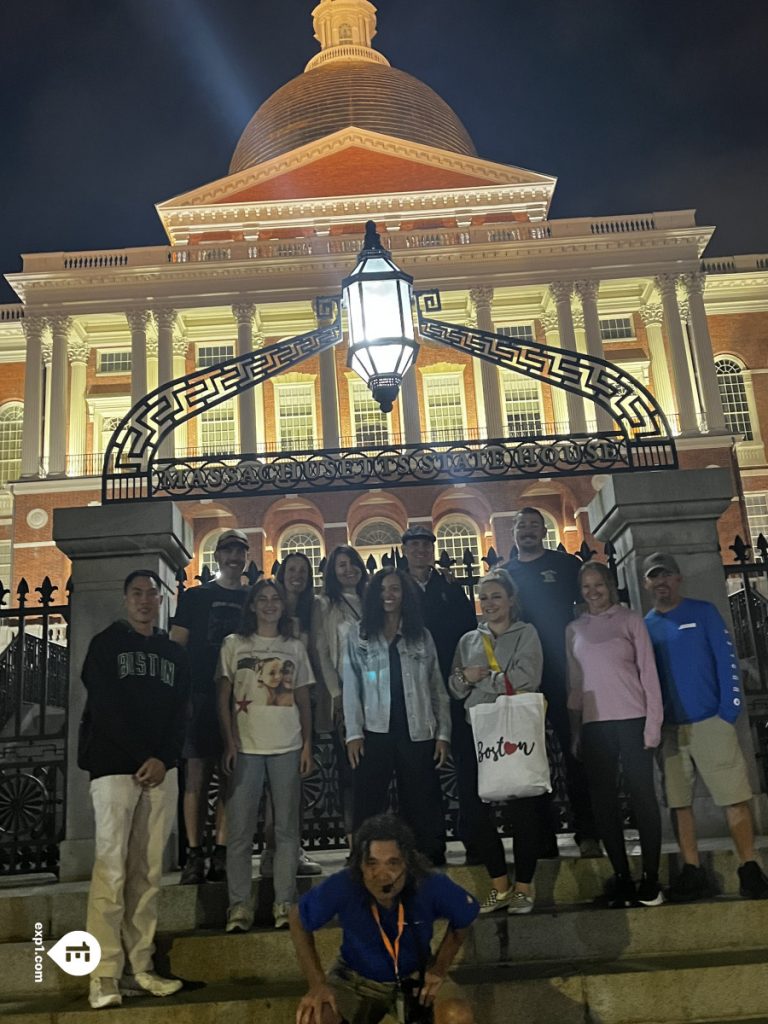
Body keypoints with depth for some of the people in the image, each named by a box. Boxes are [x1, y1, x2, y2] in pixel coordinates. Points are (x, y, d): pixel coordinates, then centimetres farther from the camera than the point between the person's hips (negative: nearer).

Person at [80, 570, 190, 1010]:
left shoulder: (174, 653, 16)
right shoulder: (105, 645, 5)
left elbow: (180, 714, 9)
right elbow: (105, 709, -5)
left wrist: (163, 759, -7)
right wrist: (140, 759, -9)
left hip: (162, 769, 4)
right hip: (115, 766, -4)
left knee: (149, 871, 4)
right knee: (112, 870, -8)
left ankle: (139, 968, 10)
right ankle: (105, 976, -4)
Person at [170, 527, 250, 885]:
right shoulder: (195, 596, 8)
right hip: (201, 697, -2)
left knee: (231, 780, 4)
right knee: (197, 778, -4)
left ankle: (222, 855, 10)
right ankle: (194, 856, 2)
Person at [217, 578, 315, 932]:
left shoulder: (295, 647, 12)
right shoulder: (234, 644, 7)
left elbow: (304, 701, 12)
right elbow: (223, 699, 4)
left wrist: (307, 744, 3)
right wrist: (230, 744, -5)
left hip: (287, 747, 2)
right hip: (245, 747, -1)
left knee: (287, 828, 3)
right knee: (240, 829, -1)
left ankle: (284, 903, 10)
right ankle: (239, 904, 6)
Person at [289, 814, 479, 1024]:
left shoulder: (432, 887, -29)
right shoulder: (341, 887, -30)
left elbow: (464, 919, -6)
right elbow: (298, 921, -10)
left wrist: (439, 968, -12)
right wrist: (317, 983, -16)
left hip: (414, 979, 1)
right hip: (355, 979, -1)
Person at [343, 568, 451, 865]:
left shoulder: (421, 636, 9)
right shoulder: (358, 634, 5)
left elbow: (437, 688, 8)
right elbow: (351, 687, 1)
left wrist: (443, 733, 1)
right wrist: (353, 733, -7)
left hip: (417, 734, 1)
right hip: (374, 732, -1)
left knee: (424, 808, 7)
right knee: (368, 807, 4)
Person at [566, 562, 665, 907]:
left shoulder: (630, 620, 3)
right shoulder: (574, 630, 11)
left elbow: (648, 672, 0)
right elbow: (574, 683, 11)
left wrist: (653, 723, -7)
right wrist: (574, 732, 7)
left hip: (631, 719, -3)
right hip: (594, 724, 3)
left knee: (643, 797, -2)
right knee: (604, 801, 6)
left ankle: (650, 878, 7)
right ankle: (622, 877, 15)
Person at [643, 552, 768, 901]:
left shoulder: (703, 612, 2)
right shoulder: (644, 626, 8)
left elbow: (726, 660, -3)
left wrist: (730, 709, -11)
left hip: (711, 722, -3)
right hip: (668, 729, 3)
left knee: (734, 797, -2)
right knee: (679, 803, 6)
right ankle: (693, 871, 15)